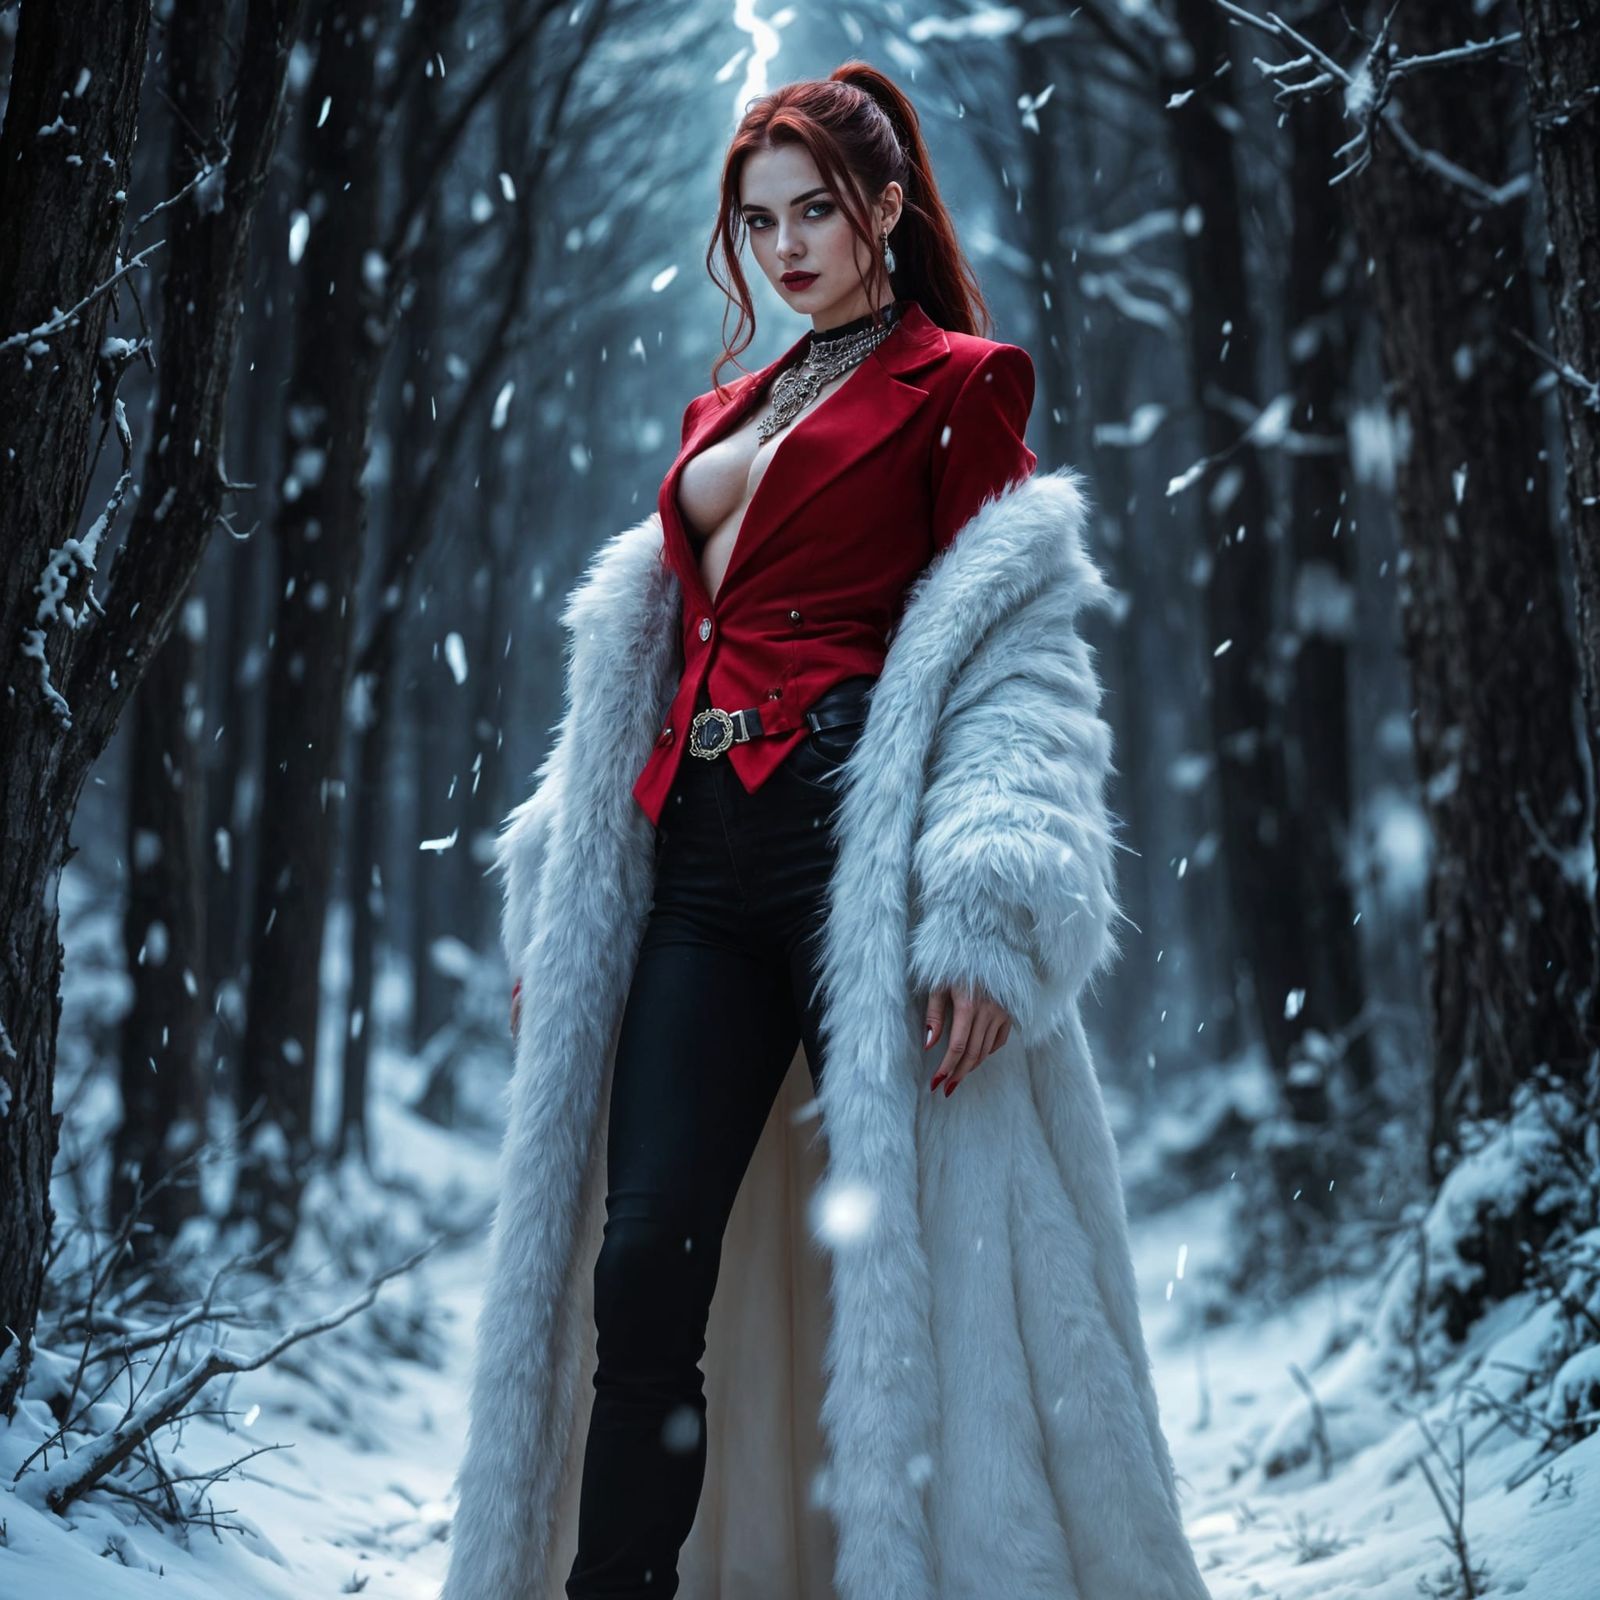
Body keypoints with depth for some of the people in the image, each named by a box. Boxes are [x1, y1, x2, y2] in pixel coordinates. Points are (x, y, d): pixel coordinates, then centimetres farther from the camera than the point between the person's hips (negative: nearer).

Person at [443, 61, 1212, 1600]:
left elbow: (1014, 659, -3)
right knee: (639, 1267, -4)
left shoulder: (954, 386, 7)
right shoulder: (720, 418, 25)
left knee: (904, 1257, -3)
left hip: (861, 836, -5)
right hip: (702, 856, 6)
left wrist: (982, 907, -17)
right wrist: (553, 918, 19)